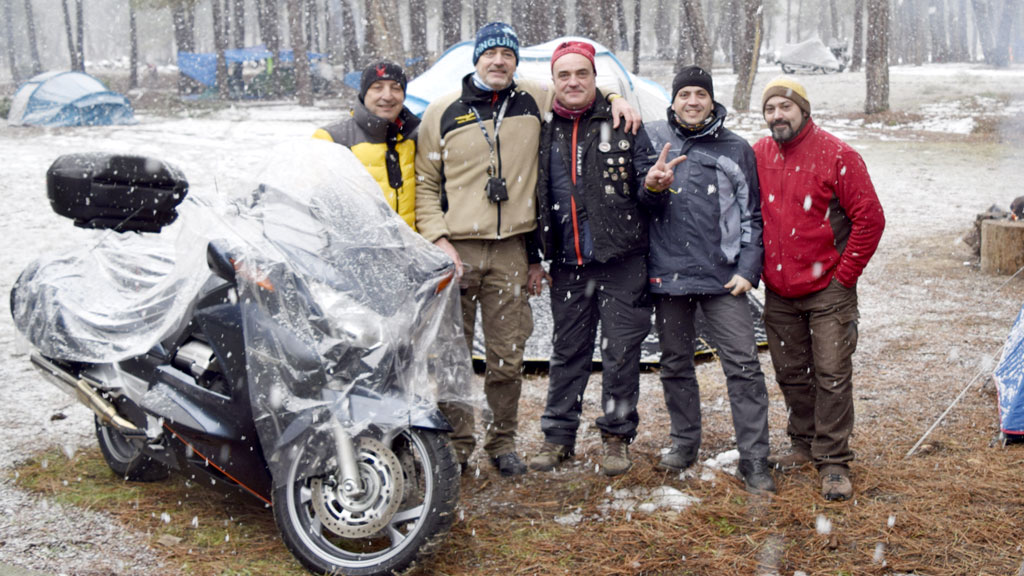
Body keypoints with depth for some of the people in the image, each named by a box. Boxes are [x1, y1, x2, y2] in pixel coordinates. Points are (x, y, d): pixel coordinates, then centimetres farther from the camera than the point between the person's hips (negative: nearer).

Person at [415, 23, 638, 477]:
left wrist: (614, 99, 7)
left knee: (507, 355, 5)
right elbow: (425, 184, 6)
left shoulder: (534, 102, 9)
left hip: (511, 251, 1)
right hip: (457, 248, -1)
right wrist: (438, 239, -6)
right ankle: (456, 444, 13)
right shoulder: (443, 112, 5)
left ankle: (502, 442, 20)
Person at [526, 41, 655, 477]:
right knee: (567, 351, 10)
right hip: (568, 264, 3)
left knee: (621, 350, 2)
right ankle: (558, 436, 21)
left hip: (621, 261, -3)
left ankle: (617, 436, 15)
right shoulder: (545, 131, 8)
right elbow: (537, 197, 14)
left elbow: (646, 179, 3)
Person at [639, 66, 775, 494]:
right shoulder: (655, 139, 6)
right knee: (675, 362, 13)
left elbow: (751, 215, 9)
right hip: (668, 271, 2)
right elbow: (639, 204, 3)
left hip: (722, 276, -1)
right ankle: (684, 442, 29)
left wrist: (748, 269, -1)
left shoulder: (736, 149, 6)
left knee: (743, 364, -6)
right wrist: (650, 185, -20)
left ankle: (754, 459, -1)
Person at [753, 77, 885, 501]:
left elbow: (870, 219, -10)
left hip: (828, 291, -5)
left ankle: (833, 461, 4)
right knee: (791, 374, 13)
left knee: (832, 375, -4)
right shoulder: (758, 156, 4)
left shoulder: (837, 156, -10)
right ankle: (804, 445, 29)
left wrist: (845, 274, -9)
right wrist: (758, 267, 11)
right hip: (777, 292, 5)